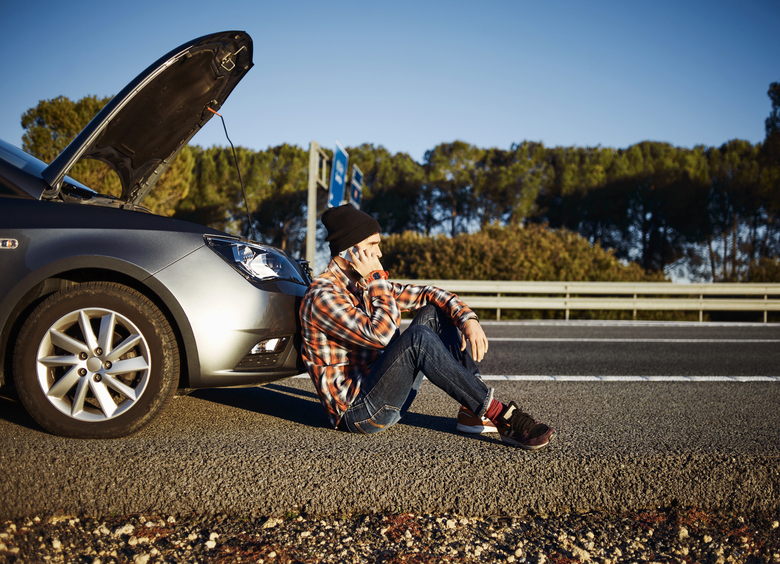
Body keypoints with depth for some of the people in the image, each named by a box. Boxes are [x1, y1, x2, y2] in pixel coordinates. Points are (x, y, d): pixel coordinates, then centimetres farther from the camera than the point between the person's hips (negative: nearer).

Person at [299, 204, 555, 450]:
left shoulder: (365, 285, 12)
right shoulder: (323, 296, -16)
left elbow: (429, 294, 10)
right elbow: (382, 334, -28)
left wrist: (468, 319, -7)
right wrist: (377, 280, -17)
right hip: (356, 410, -9)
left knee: (434, 312, 2)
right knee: (418, 337, -30)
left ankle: (474, 412, -5)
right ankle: (505, 418, -27)